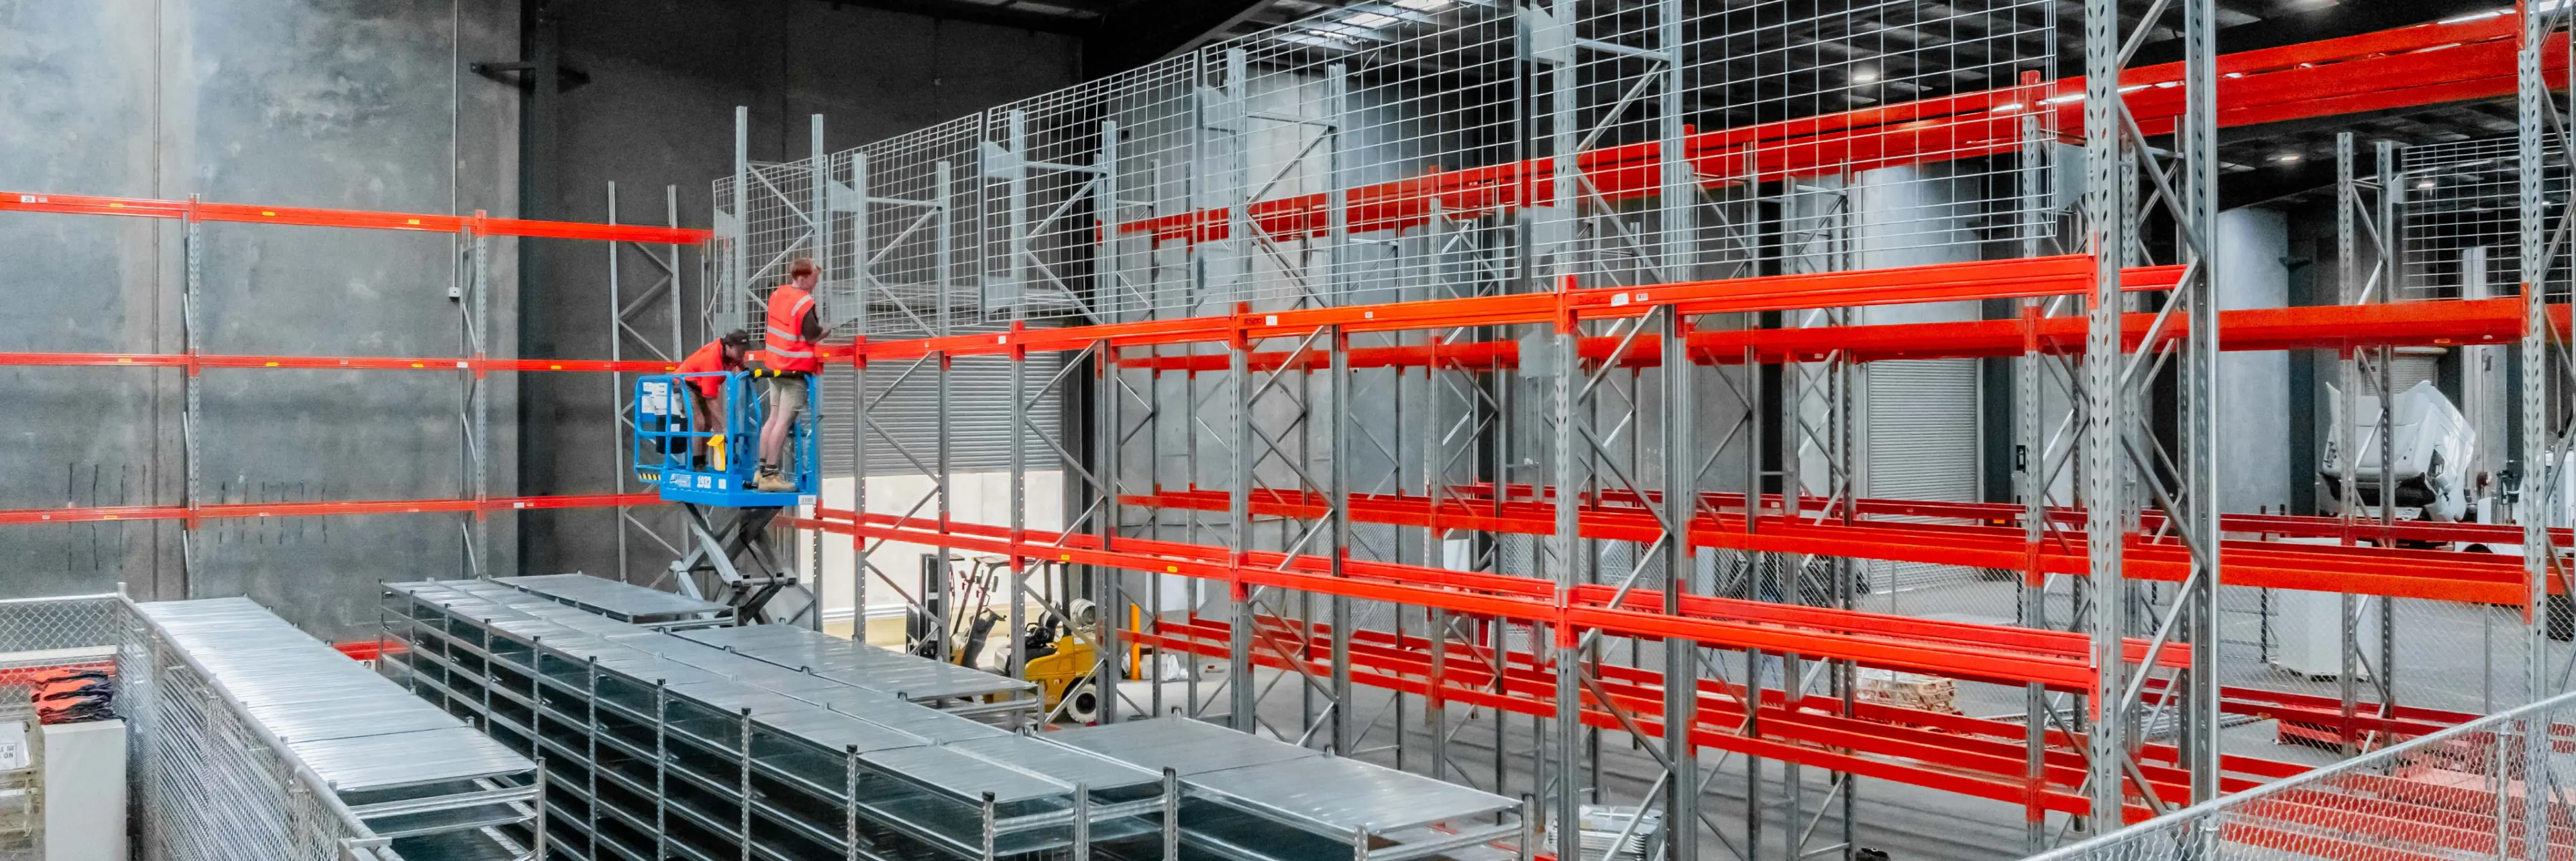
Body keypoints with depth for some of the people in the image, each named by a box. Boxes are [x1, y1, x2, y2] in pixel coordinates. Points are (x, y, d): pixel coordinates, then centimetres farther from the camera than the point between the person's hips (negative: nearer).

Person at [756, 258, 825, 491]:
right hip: (795, 369, -8)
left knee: (774, 418, 14)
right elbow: (813, 338, -17)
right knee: (784, 422, -5)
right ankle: (770, 476, -4)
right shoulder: (805, 303, -18)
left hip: (775, 365, 8)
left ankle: (762, 471, 18)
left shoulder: (777, 293, 6)